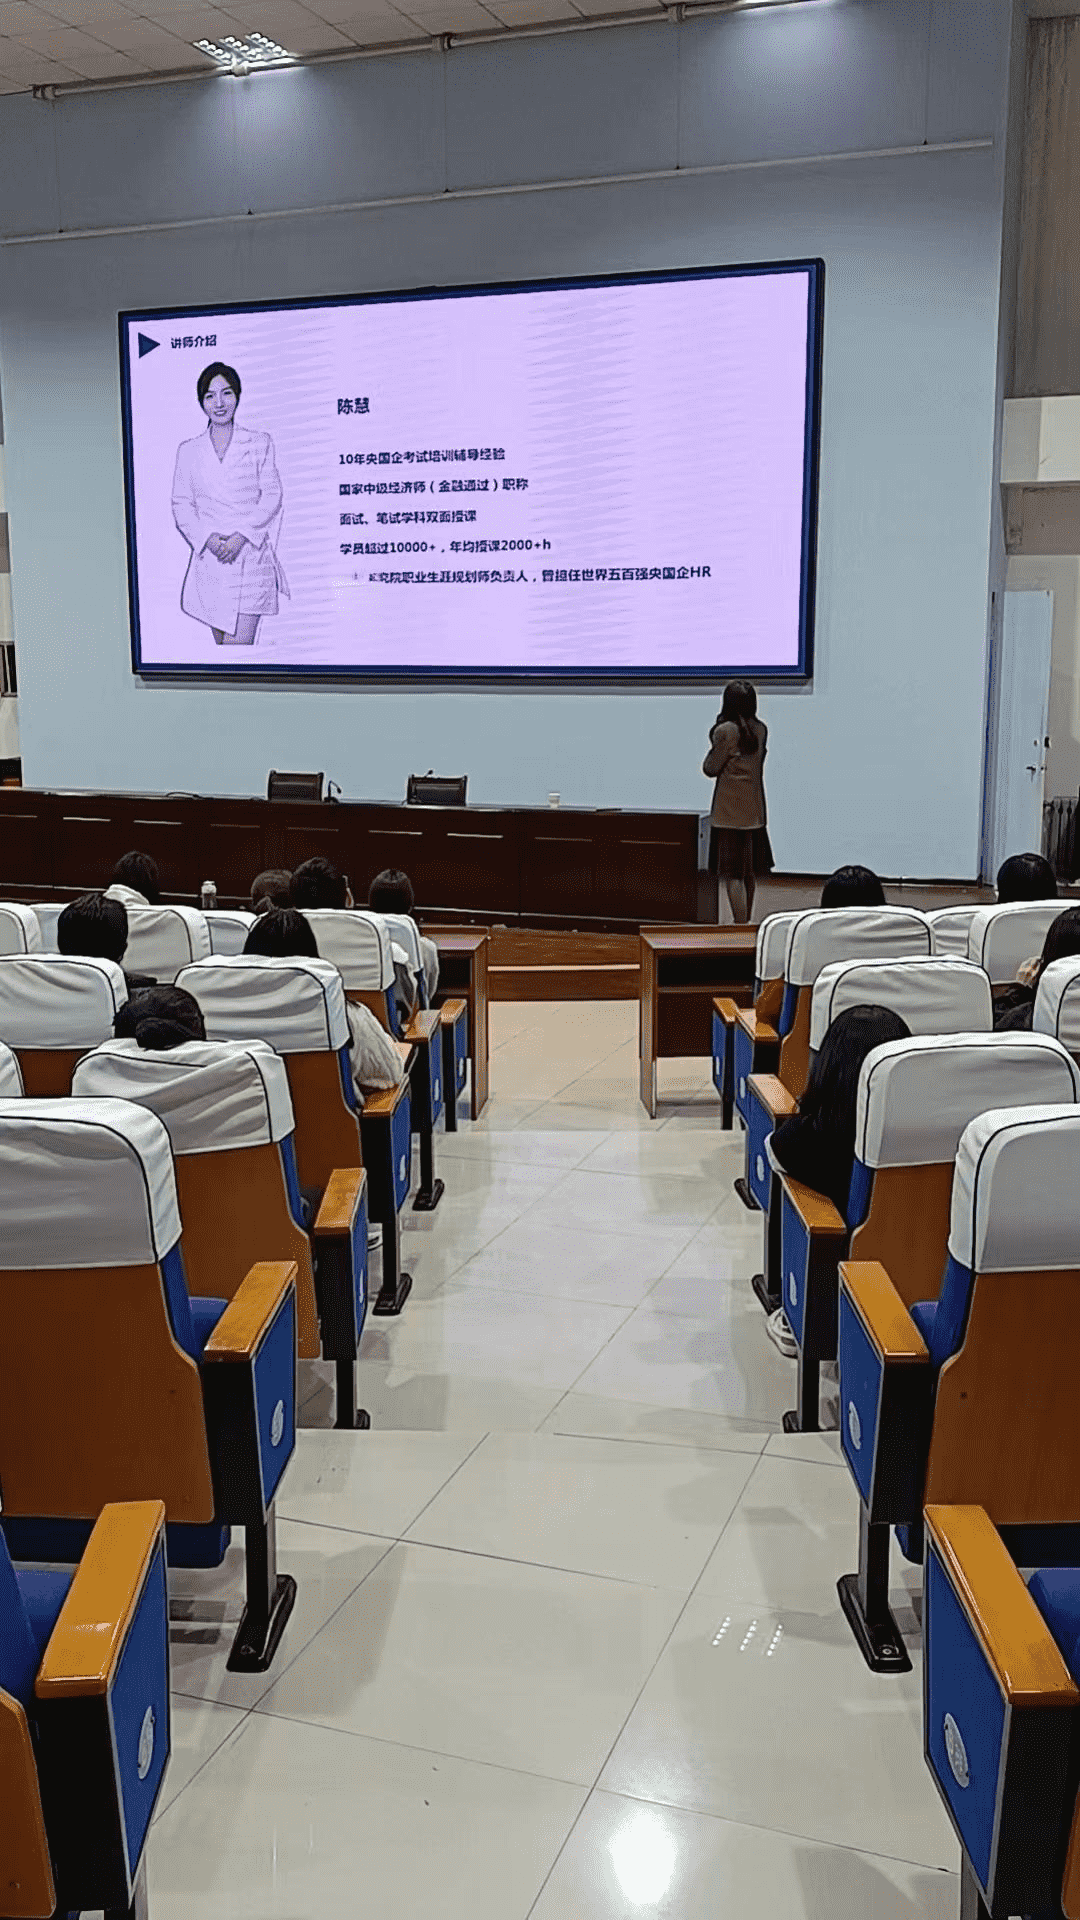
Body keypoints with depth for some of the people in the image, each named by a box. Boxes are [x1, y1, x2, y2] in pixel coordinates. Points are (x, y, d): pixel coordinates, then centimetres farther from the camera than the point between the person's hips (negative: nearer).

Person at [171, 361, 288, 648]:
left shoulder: (260, 443, 6)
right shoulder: (188, 450, 11)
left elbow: (272, 496, 1)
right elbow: (181, 504, 8)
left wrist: (241, 536, -12)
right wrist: (208, 538, -10)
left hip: (251, 557, -2)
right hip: (209, 560, 2)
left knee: (239, 644, -12)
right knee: (221, 643, 7)